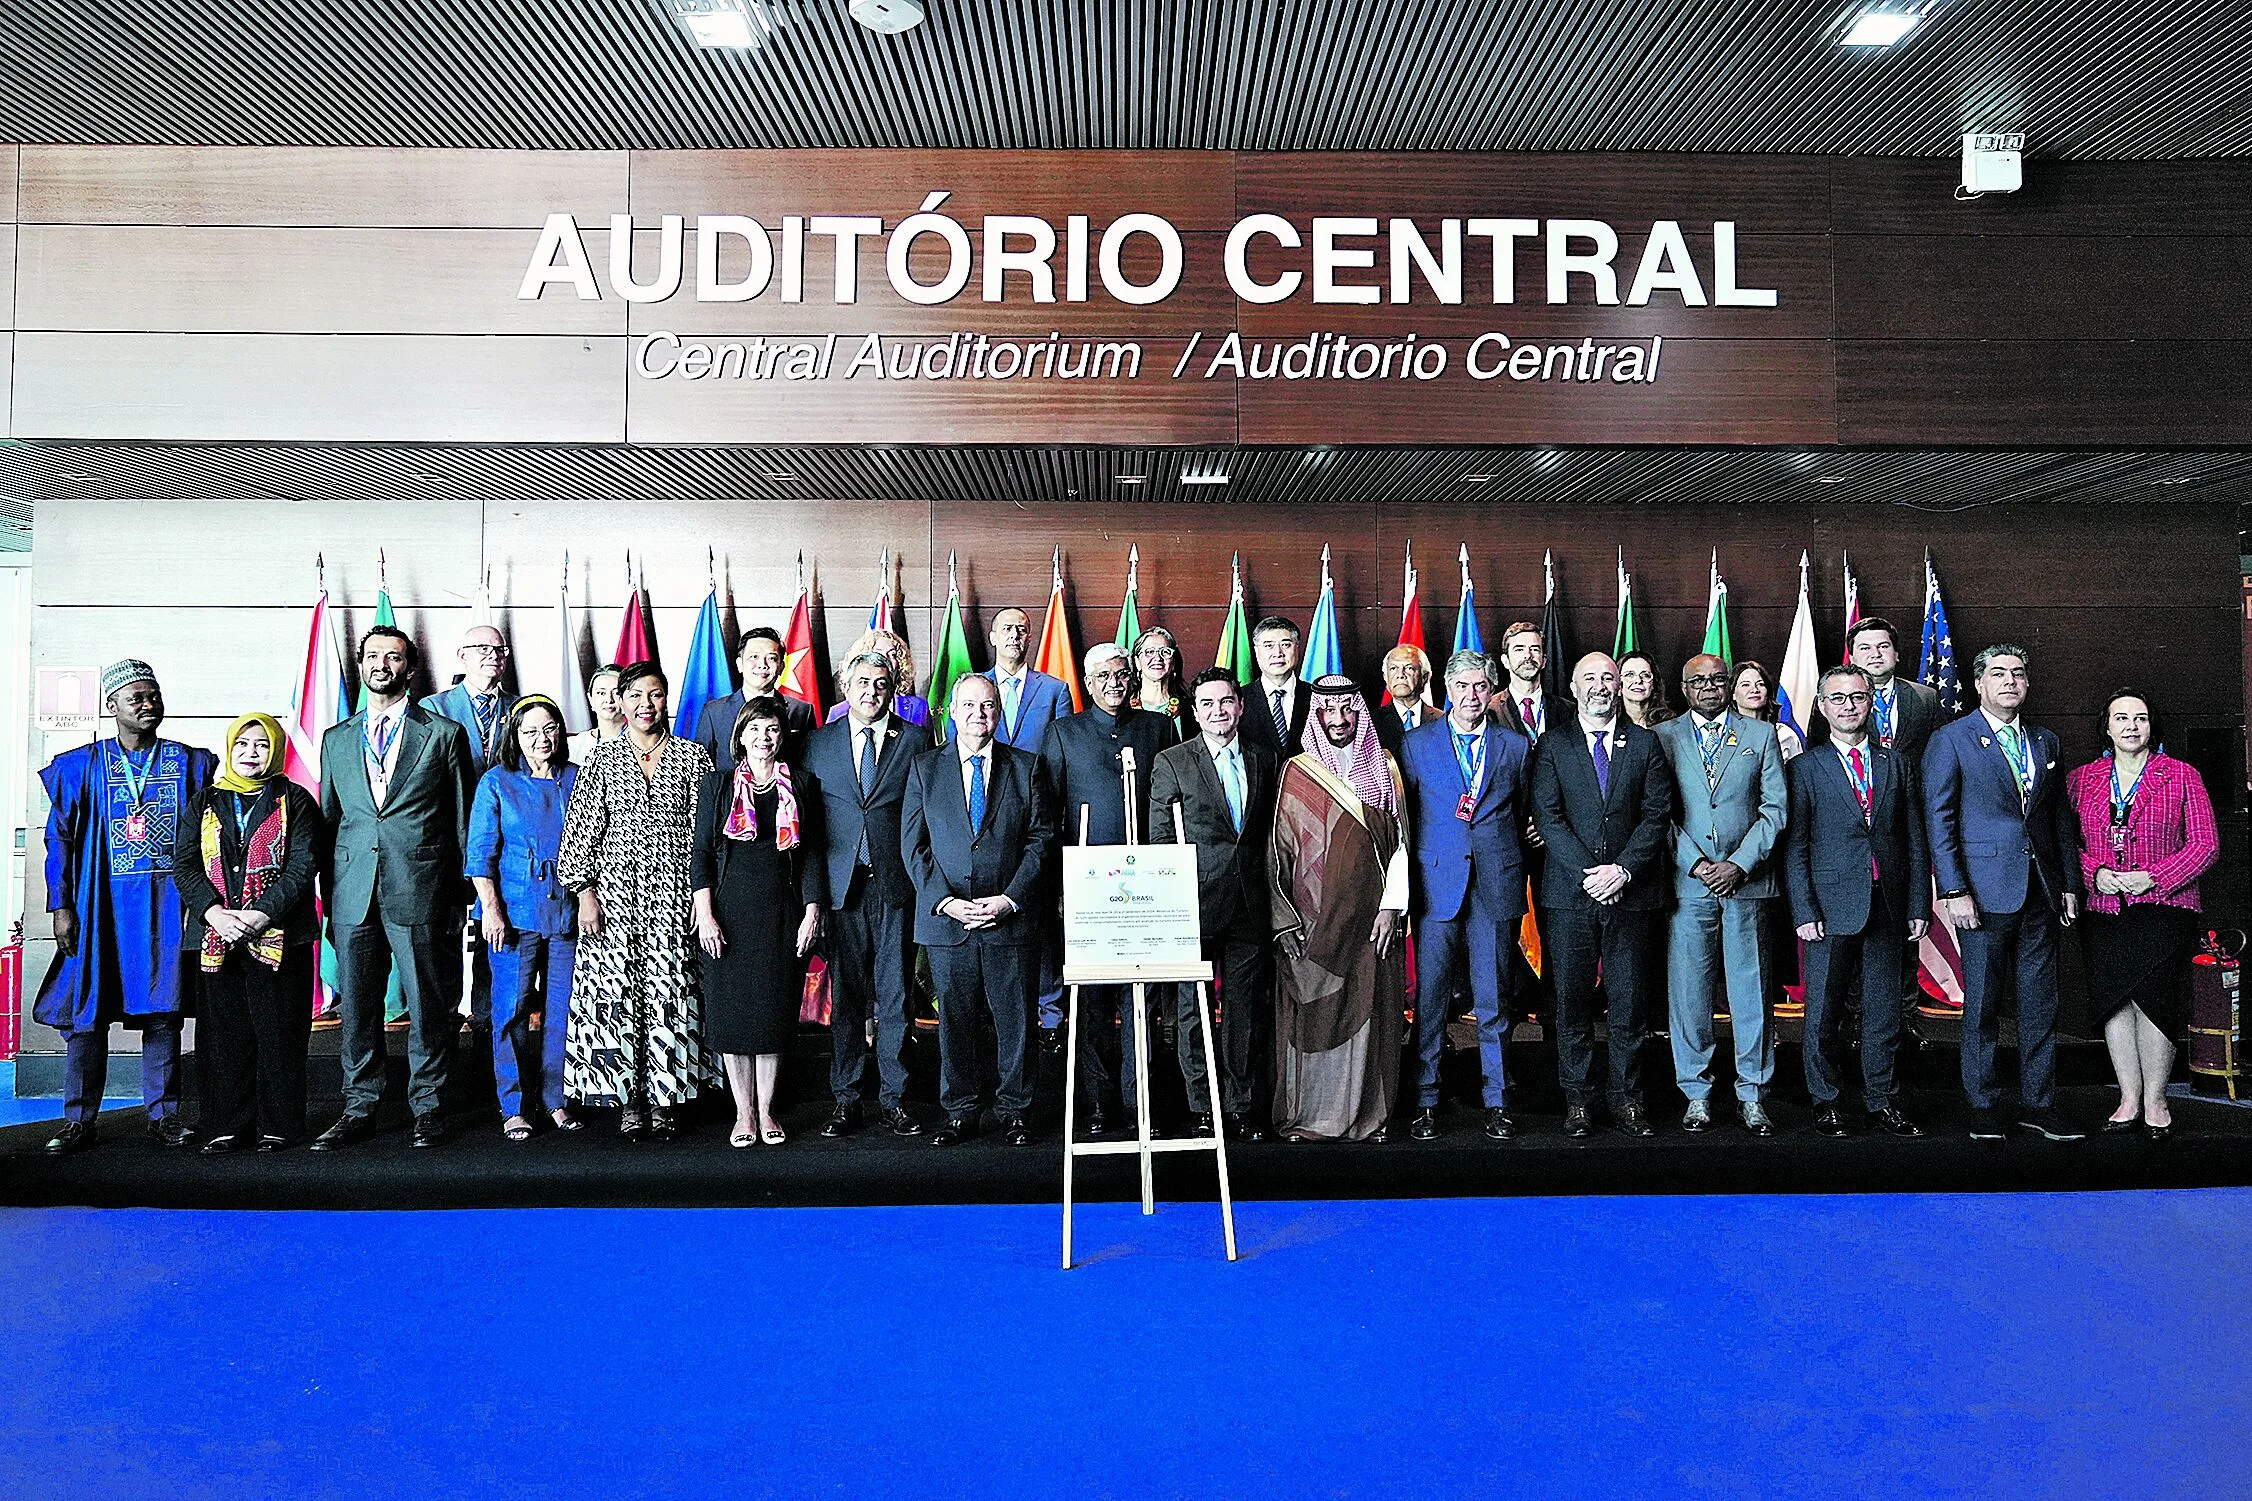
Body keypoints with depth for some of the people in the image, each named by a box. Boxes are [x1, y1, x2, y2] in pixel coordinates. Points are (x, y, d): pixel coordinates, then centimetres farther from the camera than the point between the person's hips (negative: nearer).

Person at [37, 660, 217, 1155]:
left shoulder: (190, 762, 7)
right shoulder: (81, 766, 5)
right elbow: (60, 837, 5)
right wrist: (61, 907, -1)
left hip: (170, 904, 0)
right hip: (102, 906, 0)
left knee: (162, 1010, 4)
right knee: (87, 1010, 1)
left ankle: (163, 1115, 11)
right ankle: (78, 1121, 11)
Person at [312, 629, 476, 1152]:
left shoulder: (445, 734, 4)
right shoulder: (336, 739, 15)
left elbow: (465, 821, 4)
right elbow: (328, 821, 17)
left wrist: (461, 895, 1)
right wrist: (329, 898, 10)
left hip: (422, 893, -3)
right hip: (353, 895, 3)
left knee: (428, 1007, 2)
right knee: (356, 1008, 8)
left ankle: (427, 1107, 15)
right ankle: (359, 1109, 20)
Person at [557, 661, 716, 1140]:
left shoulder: (692, 757, 6)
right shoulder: (603, 759, 7)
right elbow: (581, 830, 5)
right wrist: (585, 892, -3)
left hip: (674, 890, -1)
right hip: (616, 889, 1)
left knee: (669, 990, -1)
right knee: (614, 990, -2)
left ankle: (667, 1098, 9)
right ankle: (629, 1099, 9)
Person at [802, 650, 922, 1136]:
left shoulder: (914, 741, 5)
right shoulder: (819, 743, 9)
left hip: (896, 883, -1)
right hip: (841, 884, 1)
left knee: (895, 993, 3)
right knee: (845, 993, 6)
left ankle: (895, 1097, 14)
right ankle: (845, 1100, 15)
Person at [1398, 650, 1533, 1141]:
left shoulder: (1515, 746, 10)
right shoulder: (1416, 744, 6)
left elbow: (1522, 815, 15)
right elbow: (1402, 818, 8)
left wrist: (1514, 876, 10)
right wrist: (1407, 885, 3)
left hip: (1496, 888, 1)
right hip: (1435, 885, -1)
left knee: (1494, 1000, 5)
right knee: (1430, 998, 2)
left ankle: (1498, 1101, 17)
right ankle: (1426, 1101, 12)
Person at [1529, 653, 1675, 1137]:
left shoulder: (1645, 743, 10)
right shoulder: (1552, 744, 6)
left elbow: (1658, 815, 3)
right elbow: (1547, 816, -2)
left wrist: (1622, 869, -10)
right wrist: (1587, 872, -12)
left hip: (1630, 892, 1)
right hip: (1568, 895, -1)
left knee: (1628, 1002, 5)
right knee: (1572, 1001, 4)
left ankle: (1627, 1101, 16)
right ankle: (1577, 1101, 14)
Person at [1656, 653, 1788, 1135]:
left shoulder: (1761, 735, 10)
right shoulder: (1662, 738, 7)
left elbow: (1775, 807, 4)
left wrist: (1739, 864, -8)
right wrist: (1696, 863, -9)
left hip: (1746, 880, 1)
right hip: (1687, 882, 0)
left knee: (1751, 990, 4)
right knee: (1688, 990, 2)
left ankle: (1752, 1094, 15)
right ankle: (1697, 1093, 13)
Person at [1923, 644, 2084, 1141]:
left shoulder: (2045, 741, 14)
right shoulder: (1951, 740, -2)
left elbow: (2061, 816, 17)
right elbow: (1938, 819, -6)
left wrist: (2070, 883, 10)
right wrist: (1954, 891, -13)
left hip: (2041, 892, 5)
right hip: (1985, 891, -5)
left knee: (2040, 1004, 9)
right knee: (1982, 1004, 2)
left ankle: (2038, 1103, 19)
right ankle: (1983, 1107, 11)